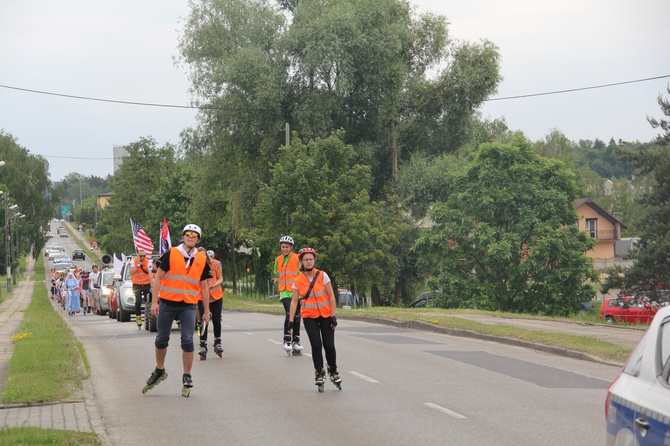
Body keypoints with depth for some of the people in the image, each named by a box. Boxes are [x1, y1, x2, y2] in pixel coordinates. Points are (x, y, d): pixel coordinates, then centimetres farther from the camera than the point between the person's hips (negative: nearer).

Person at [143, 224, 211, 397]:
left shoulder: (202, 260, 6)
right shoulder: (171, 254, -2)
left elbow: (204, 287, 12)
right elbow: (158, 277, 0)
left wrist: (206, 311, 11)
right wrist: (155, 302, -7)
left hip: (189, 306, 1)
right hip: (167, 303, -1)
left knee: (187, 341, -6)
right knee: (161, 339, 10)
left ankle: (187, 378, 6)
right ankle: (159, 371, 31)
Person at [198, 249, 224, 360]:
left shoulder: (215, 264, -9)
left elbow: (220, 279, -5)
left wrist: (214, 284, -25)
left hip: (216, 296, 1)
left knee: (216, 321, 7)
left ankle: (218, 343, 26)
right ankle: (203, 346, -1)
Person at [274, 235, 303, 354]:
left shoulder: (297, 258, -3)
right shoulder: (278, 260, 8)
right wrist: (279, 291, 17)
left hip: (295, 291, -1)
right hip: (284, 291, 1)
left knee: (297, 315, 6)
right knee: (289, 314, -16)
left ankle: (296, 341, 18)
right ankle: (287, 340, -5)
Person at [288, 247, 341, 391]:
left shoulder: (322, 276, -6)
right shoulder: (298, 281, -2)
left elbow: (331, 296, -5)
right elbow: (294, 301, 0)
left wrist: (333, 316, -9)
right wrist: (291, 320, -6)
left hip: (325, 316, 0)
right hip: (309, 317, 0)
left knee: (329, 345, -4)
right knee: (316, 345, -11)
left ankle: (333, 371, 20)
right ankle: (319, 373, 6)